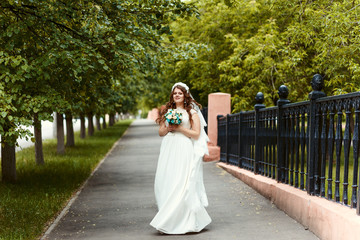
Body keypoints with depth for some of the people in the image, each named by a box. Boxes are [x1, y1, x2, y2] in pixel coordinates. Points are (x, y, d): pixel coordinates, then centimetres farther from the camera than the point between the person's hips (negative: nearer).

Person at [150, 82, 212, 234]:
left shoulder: (192, 112, 5)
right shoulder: (168, 112, 18)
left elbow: (196, 134, -1)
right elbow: (160, 132, 17)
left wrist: (180, 128, -10)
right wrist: (168, 128, -3)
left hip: (184, 150, -4)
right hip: (168, 150, 5)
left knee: (182, 184, -11)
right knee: (165, 183, -2)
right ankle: (169, 219, 6)